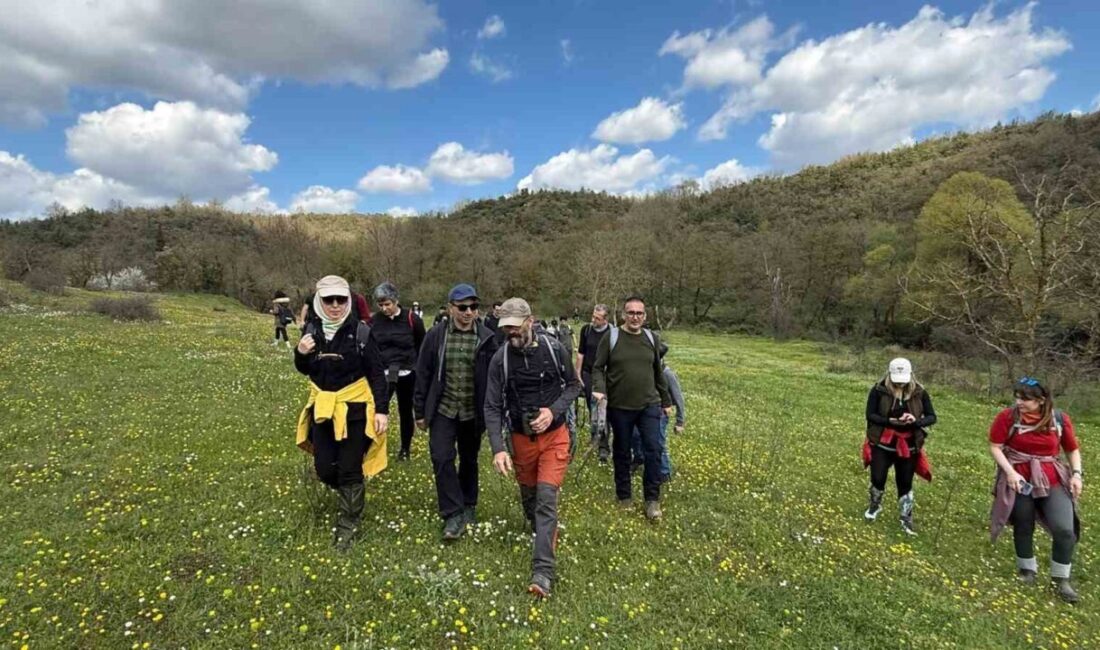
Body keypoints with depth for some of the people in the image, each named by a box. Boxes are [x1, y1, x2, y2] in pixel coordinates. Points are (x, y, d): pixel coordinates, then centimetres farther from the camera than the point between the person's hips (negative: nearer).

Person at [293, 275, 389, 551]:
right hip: (322, 408, 4)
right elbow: (305, 370, 11)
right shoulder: (311, 330, -1)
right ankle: (352, 495, 41)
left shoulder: (360, 332, -13)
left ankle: (349, 523, 23)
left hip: (354, 408, -4)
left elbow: (377, 374, -8)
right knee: (324, 468, 8)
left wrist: (382, 409, -12)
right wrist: (300, 354, -11)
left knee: (350, 469, 4)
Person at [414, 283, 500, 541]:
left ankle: (468, 507, 36)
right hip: (443, 410, 0)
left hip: (473, 412, 0)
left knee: (469, 461, 15)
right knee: (442, 459, -10)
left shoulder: (487, 339, -6)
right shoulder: (436, 335, -4)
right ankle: (453, 515, 2)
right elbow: (423, 374, 1)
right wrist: (420, 411, 2)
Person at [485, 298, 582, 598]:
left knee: (546, 498, -9)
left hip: (554, 436, -2)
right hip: (521, 438, 2)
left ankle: (542, 571, -5)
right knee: (528, 495, 18)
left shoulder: (553, 348, -11)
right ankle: (541, 534, 48)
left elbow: (573, 385, 0)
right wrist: (498, 449, -21)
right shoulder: (500, 359, -11)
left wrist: (554, 410, -18)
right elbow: (492, 407, -10)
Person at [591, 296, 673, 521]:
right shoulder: (611, 337, -5)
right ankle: (623, 497, 29)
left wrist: (666, 400, 17)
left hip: (649, 405, 2)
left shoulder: (652, 338, 5)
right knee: (622, 452, 11)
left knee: (654, 449, -5)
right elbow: (598, 367, -2)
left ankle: (652, 499, 11)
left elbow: (658, 372, 14)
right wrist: (599, 389, -21)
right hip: (619, 407, -2)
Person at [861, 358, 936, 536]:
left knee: (905, 483, 12)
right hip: (882, 443, -1)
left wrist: (916, 422, -24)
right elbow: (870, 415, -11)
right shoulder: (878, 390, -12)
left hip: (908, 446, 2)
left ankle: (906, 518, 31)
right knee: (878, 479, 3)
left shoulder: (919, 393, -6)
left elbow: (932, 417, -3)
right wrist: (889, 421, -27)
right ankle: (874, 506, 34)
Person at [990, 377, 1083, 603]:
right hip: (1019, 478, -1)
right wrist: (1010, 472, -18)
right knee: (1024, 527, 11)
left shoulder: (1060, 419, -4)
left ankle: (1061, 579, 14)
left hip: (1053, 480, 1)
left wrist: (1076, 474, -3)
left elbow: (1072, 449, 10)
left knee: (1065, 529, -8)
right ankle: (1027, 569, 35)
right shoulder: (1007, 417, -12)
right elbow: (995, 447, -7)